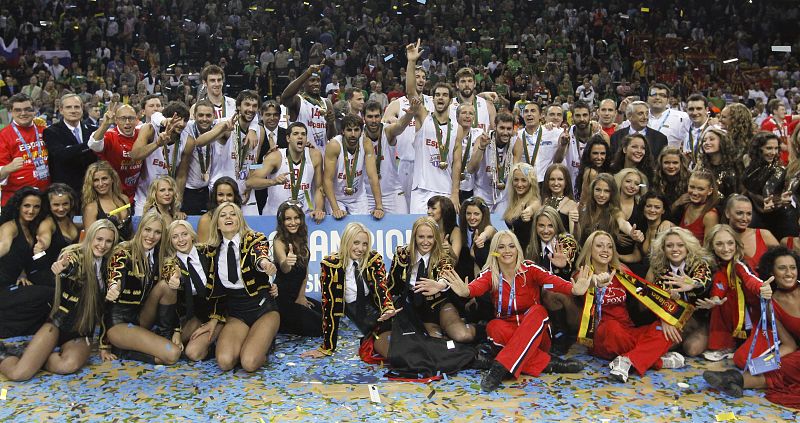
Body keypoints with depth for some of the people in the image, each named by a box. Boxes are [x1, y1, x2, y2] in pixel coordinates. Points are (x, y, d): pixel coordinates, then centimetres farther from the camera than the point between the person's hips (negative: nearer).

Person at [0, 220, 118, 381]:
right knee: (18, 374, -20)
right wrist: (61, 268, -56)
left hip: (81, 334, 3)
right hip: (59, 322, -2)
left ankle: (33, 360, -4)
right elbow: (68, 267, -31)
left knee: (69, 365, -32)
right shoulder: (74, 254, -6)